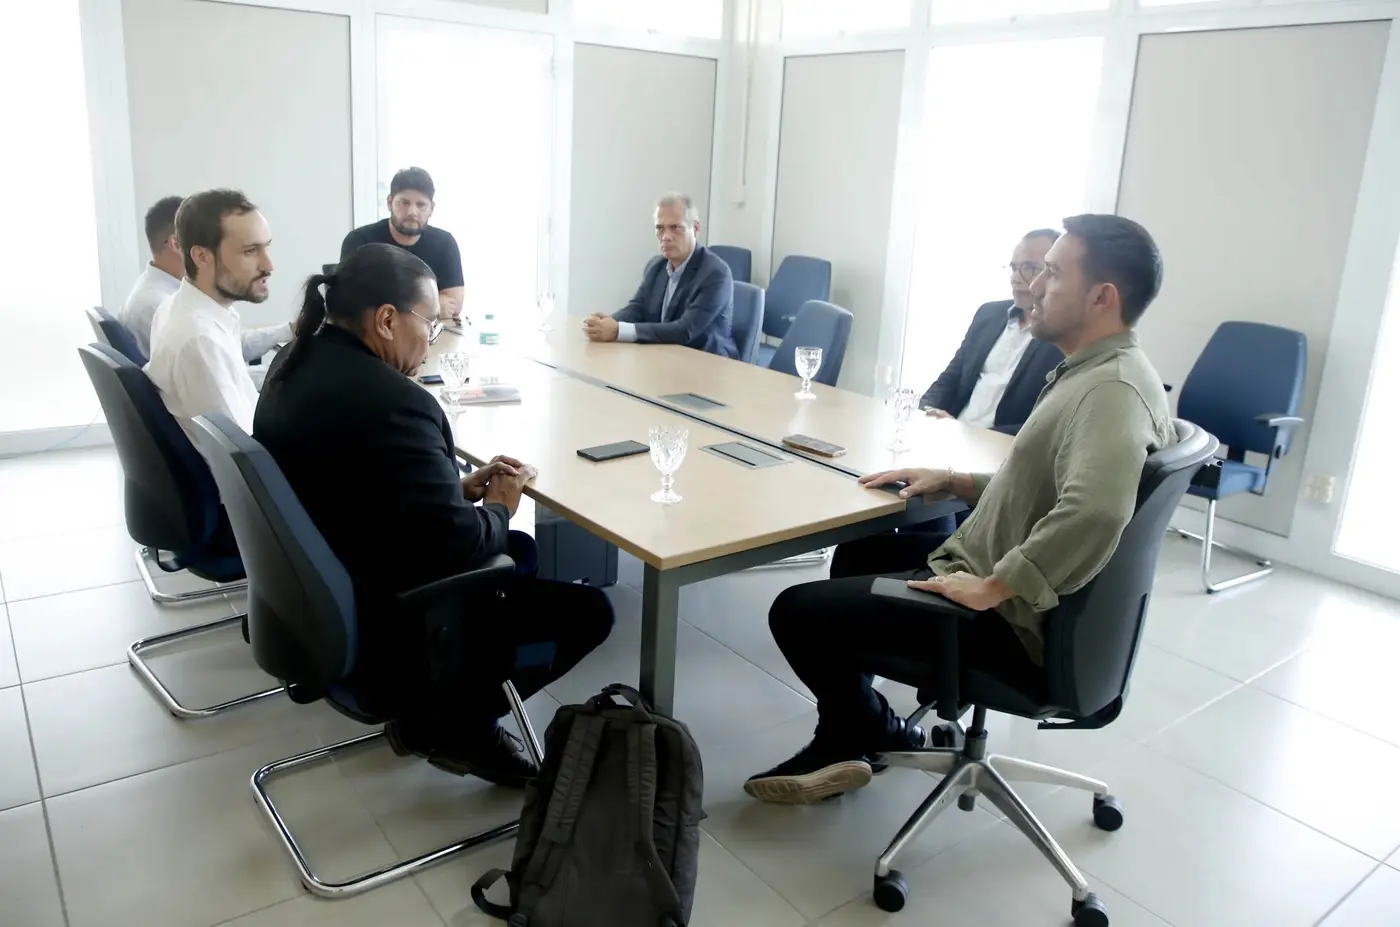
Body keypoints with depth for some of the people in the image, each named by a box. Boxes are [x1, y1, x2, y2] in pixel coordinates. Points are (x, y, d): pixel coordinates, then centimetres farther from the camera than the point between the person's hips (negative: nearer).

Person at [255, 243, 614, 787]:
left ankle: (427, 713, 22)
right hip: (390, 634, -9)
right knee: (589, 610, 2)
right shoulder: (390, 401, -30)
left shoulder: (296, 364, 0)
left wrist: (459, 487, 2)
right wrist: (499, 506, -8)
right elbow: (461, 545, -28)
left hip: (318, 596, 10)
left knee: (520, 552, 23)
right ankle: (449, 726, 11)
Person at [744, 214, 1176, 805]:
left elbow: (1095, 511, -43)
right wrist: (956, 482, 10)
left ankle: (878, 735, 22)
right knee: (858, 554, 27)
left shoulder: (1112, 389, -25)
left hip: (1012, 622, -11)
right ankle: (846, 742, 26)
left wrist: (991, 588, -32)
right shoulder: (1095, 372, 9)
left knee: (796, 612, -8)